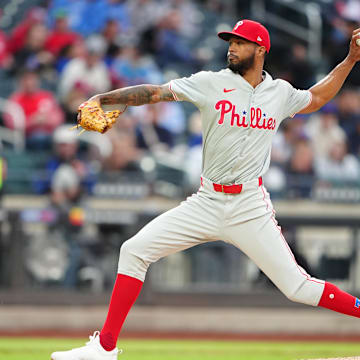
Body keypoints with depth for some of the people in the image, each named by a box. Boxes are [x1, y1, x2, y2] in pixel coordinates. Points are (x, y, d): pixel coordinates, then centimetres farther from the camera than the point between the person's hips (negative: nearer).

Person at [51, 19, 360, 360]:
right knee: (134, 250, -6)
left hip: (251, 209, -1)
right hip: (206, 203, 1)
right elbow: (154, 93, -5)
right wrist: (101, 98, -14)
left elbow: (316, 98, 26)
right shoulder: (212, 83, 0)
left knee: (297, 287, -10)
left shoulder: (280, 92, 5)